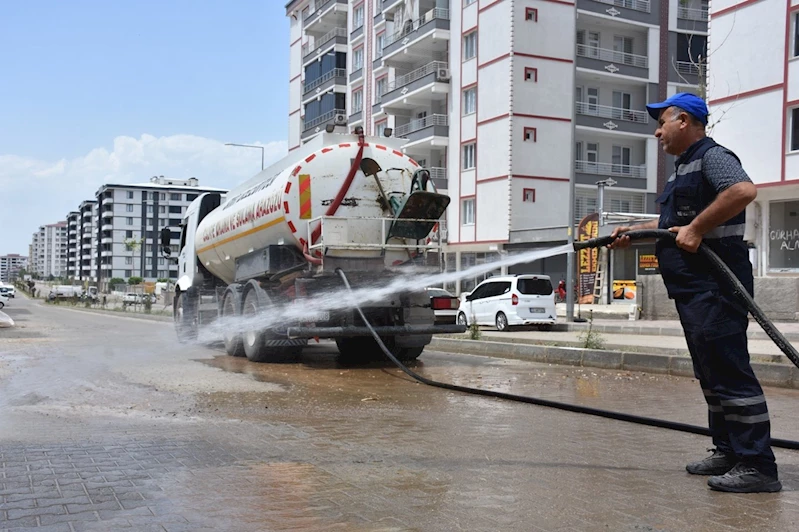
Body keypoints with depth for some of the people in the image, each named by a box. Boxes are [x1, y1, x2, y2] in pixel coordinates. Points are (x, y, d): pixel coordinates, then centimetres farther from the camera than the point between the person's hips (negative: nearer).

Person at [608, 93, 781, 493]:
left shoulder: (712, 156, -9)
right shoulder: (683, 167, 23)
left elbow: (744, 190, -29)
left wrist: (697, 229, -26)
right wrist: (634, 233, 23)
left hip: (715, 284, -11)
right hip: (693, 289, 11)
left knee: (729, 371, -11)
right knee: (711, 372, 14)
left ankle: (757, 466, -8)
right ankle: (728, 451, 23)